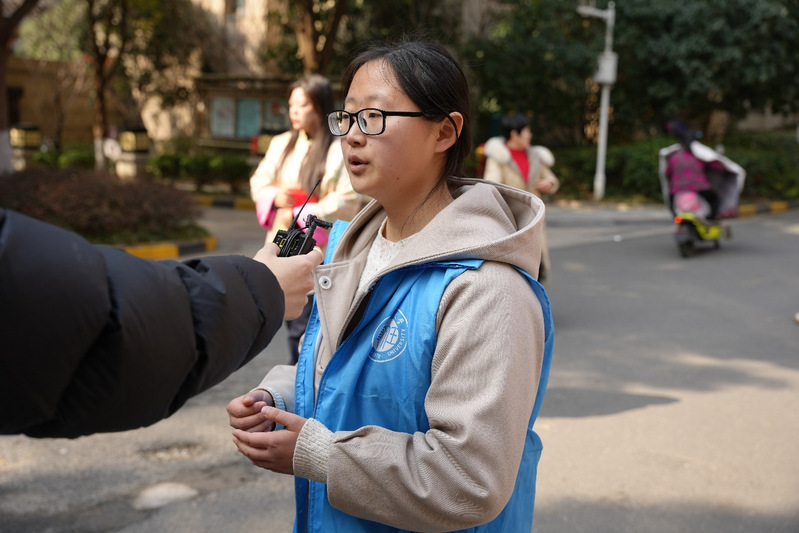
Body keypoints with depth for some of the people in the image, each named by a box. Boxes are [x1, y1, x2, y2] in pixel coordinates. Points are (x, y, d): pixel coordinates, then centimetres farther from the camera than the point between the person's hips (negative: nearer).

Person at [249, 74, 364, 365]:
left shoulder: (341, 151, -11)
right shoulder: (281, 144, 8)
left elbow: (347, 203, -14)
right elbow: (258, 182, 15)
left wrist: (300, 215, -17)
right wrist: (274, 197, -7)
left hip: (318, 251, -6)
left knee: (305, 328, -7)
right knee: (292, 322, 15)